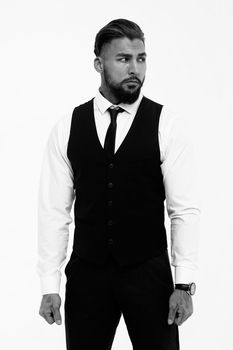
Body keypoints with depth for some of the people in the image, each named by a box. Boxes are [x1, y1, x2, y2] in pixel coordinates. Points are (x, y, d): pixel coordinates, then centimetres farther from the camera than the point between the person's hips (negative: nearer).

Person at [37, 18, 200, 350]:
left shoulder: (167, 126, -3)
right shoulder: (67, 128, 1)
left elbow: (185, 210, -5)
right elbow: (54, 210, 0)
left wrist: (184, 284, -10)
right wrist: (49, 286, -3)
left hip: (149, 273, -1)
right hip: (87, 274, 1)